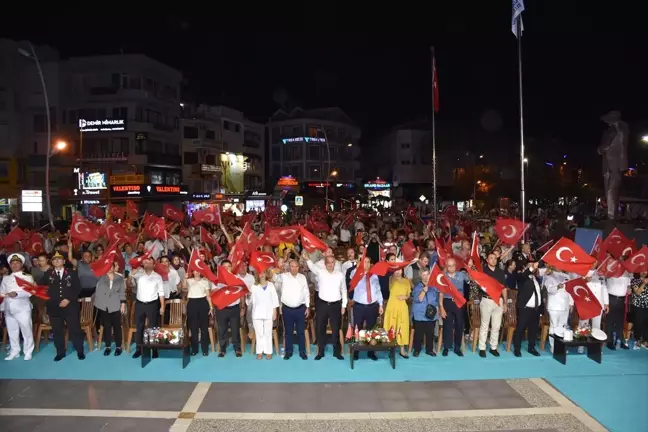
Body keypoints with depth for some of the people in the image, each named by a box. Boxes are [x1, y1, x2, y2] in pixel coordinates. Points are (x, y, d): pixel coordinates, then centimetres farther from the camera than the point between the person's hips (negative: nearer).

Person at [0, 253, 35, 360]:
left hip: (22, 309, -4)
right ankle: (14, 352, 24)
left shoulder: (27, 277, 0)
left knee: (26, 330, 0)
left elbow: (30, 292, -14)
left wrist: (16, 293, -28)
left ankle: (28, 352, 11)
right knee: (12, 331, 12)